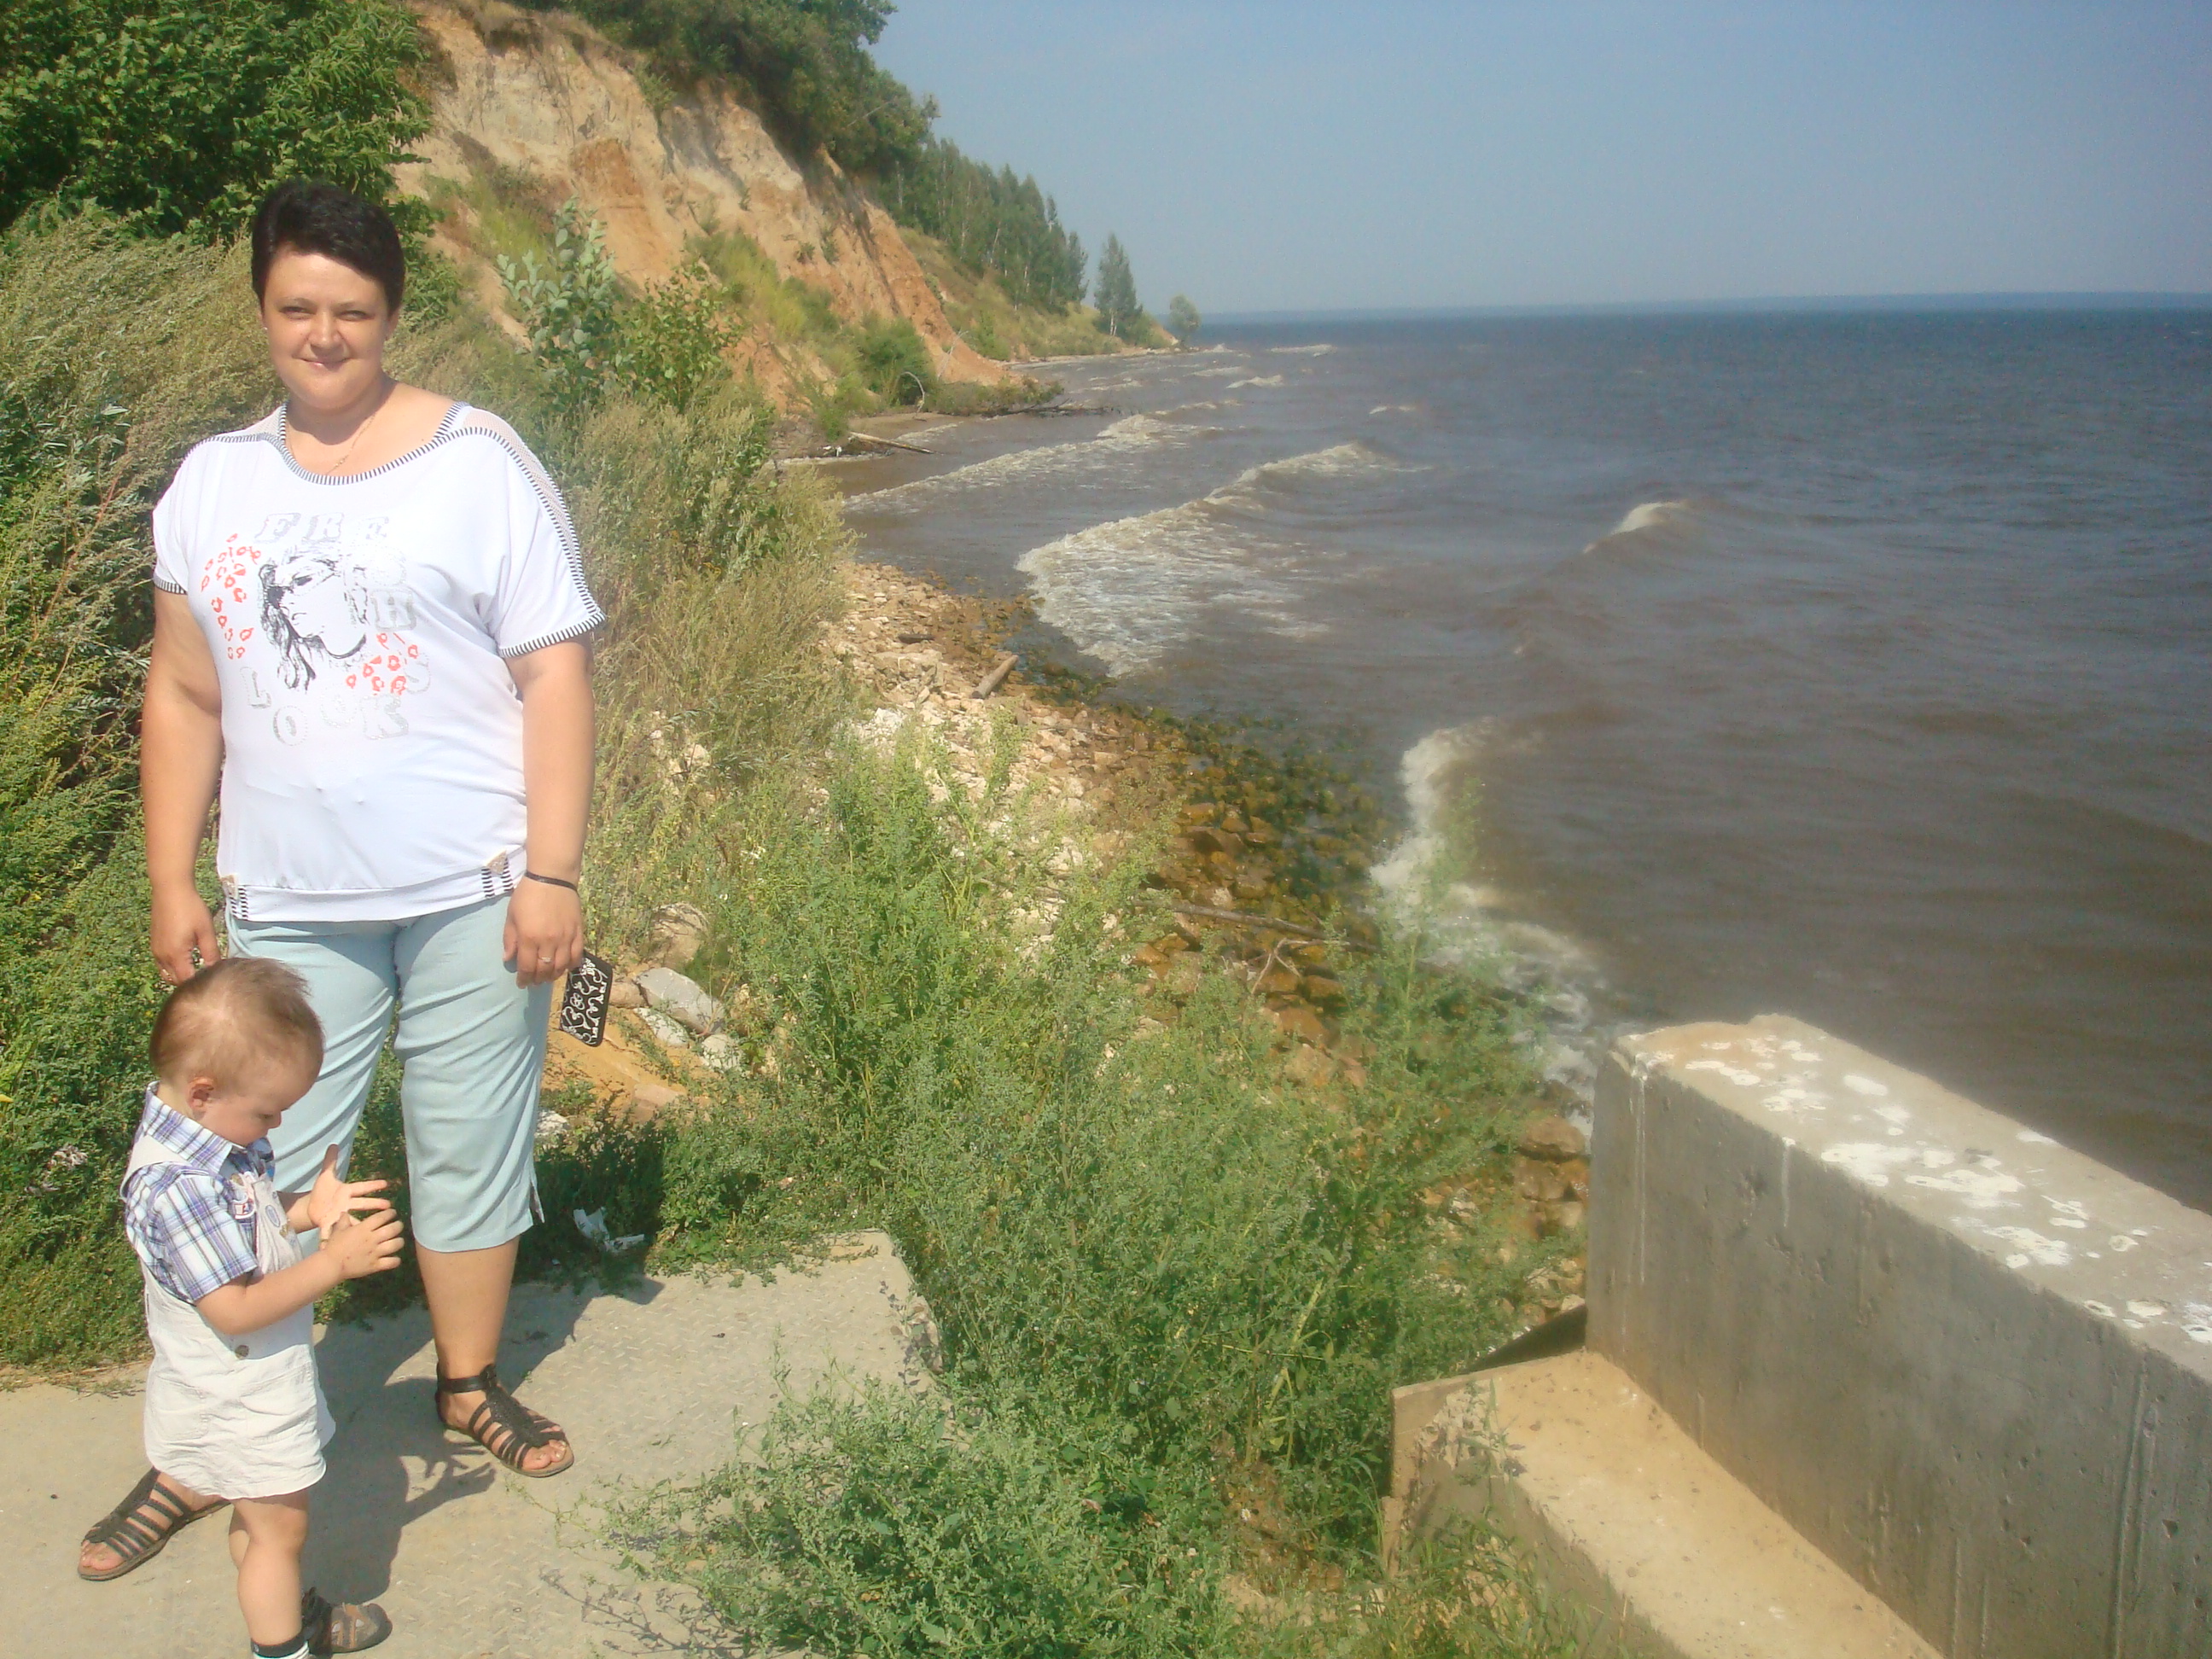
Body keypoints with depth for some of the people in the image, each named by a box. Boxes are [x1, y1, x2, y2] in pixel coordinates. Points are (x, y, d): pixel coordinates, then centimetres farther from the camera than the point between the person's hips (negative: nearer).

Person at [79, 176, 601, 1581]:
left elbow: (557, 677, -7)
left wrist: (551, 875, -12)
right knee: (254, 1178, 5)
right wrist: (173, 885, 6)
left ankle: (470, 1381, 32)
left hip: (474, 894, -2)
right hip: (290, 905, 3)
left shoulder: (478, 464, -4)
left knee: (470, 1151, 10)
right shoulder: (212, 483, 7)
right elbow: (185, 697, 11)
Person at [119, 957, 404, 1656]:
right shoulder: (179, 1187, -34)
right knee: (278, 1526, 8)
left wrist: (310, 1209, -5)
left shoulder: (206, 1133, -4)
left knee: (260, 1517, 27)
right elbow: (234, 1310, -31)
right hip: (238, 1402, -9)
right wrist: (335, 1263, -30)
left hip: (258, 1381, 9)